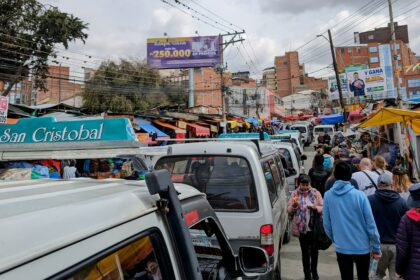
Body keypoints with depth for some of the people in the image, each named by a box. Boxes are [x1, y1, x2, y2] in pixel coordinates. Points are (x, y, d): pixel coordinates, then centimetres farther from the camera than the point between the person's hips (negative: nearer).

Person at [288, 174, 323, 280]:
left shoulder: (316, 193, -1)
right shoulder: (295, 194, -1)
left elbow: (323, 208, 1)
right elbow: (289, 211, 0)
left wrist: (315, 207, -19)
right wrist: (294, 205, -20)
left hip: (314, 227, 1)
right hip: (301, 228, -1)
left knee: (314, 250, 14)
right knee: (305, 252, 7)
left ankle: (314, 271, 35)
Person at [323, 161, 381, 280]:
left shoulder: (328, 196, -10)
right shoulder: (359, 195, -16)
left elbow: (326, 224, -3)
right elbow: (370, 224, -11)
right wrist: (376, 248, 1)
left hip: (341, 248, 1)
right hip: (362, 247, -1)